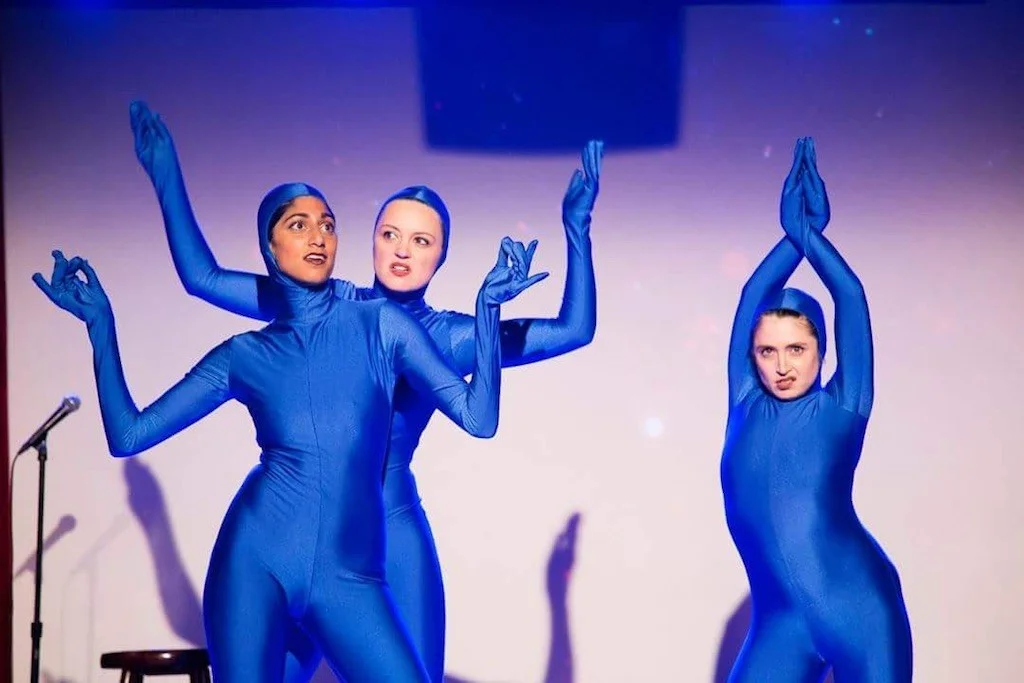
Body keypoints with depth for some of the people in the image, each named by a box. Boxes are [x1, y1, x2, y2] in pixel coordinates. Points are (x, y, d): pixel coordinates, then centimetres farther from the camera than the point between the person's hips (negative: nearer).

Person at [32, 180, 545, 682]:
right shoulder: (242, 356, 10)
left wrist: (487, 306, -5)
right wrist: (100, 325, 9)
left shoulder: (379, 325, 8)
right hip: (256, 558, 0)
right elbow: (128, 435, 10)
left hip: (349, 576, 0)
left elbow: (479, 418, 1)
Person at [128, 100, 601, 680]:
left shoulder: (447, 337, 5)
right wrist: (167, 179, 4)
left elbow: (575, 330, -2)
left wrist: (577, 229, -10)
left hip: (391, 536, -1)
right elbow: (203, 278, 7)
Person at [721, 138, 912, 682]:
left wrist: (809, 232, 7)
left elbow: (851, 296, 0)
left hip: (861, 607, -3)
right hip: (780, 624, 3)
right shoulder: (746, 407, 10)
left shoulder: (841, 409, 3)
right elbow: (754, 295, 8)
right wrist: (793, 236, 9)